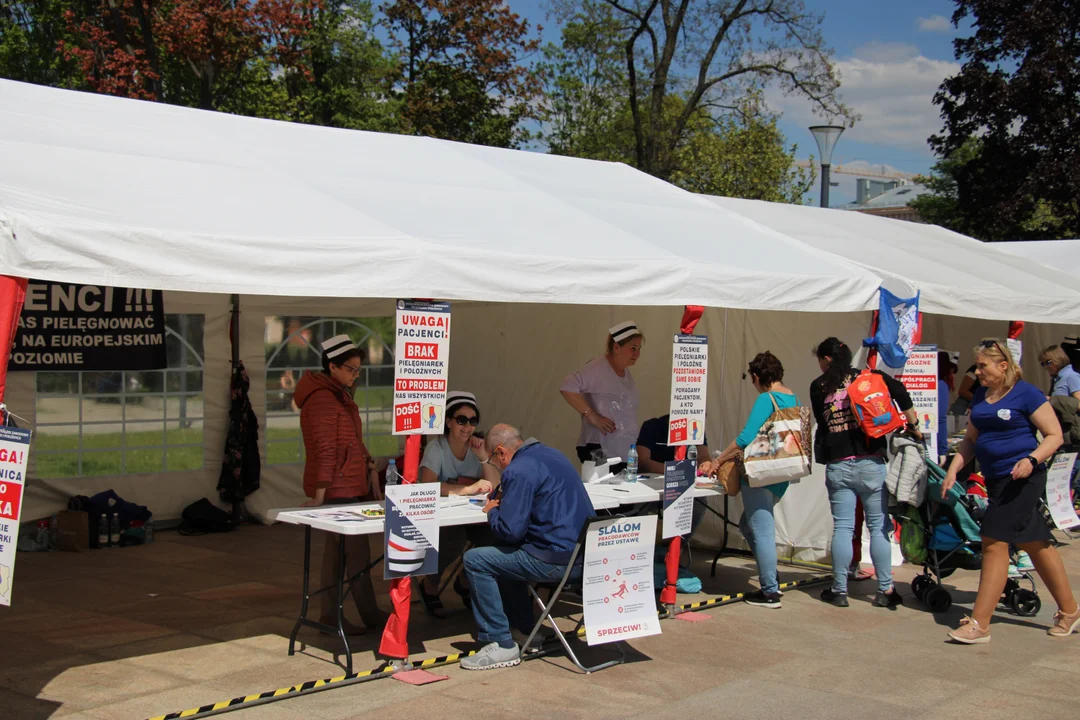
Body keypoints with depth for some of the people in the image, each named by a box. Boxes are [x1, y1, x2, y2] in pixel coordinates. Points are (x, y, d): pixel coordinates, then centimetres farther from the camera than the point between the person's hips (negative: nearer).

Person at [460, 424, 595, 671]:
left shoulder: (519, 471, -15)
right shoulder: (551, 455, 15)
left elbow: (510, 530, -18)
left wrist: (492, 512, 3)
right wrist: (504, 501, 18)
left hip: (557, 561, -10)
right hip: (582, 552, 10)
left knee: (475, 560, -4)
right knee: (504, 552, 30)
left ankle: (501, 645, -2)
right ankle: (523, 630, 33)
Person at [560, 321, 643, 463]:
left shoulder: (626, 373, 16)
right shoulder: (598, 368, -11)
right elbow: (567, 387, -23)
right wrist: (592, 416, -23)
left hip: (625, 452, 9)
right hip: (599, 450, -8)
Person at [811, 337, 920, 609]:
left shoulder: (818, 387, 4)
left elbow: (821, 422, 7)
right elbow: (900, 392, -12)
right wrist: (914, 426, -3)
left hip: (838, 466, 0)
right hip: (871, 463, 0)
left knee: (842, 527, 5)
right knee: (879, 527, 4)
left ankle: (839, 590, 8)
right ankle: (885, 590, 6)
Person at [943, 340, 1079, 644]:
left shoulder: (1026, 394, -10)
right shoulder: (980, 396, 12)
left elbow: (1055, 435, -9)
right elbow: (971, 439, 18)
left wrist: (1032, 459, -25)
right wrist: (953, 469, 6)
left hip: (1022, 479, -8)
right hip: (996, 479, 8)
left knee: (994, 544, -10)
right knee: (1036, 544, 15)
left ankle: (979, 624, -6)